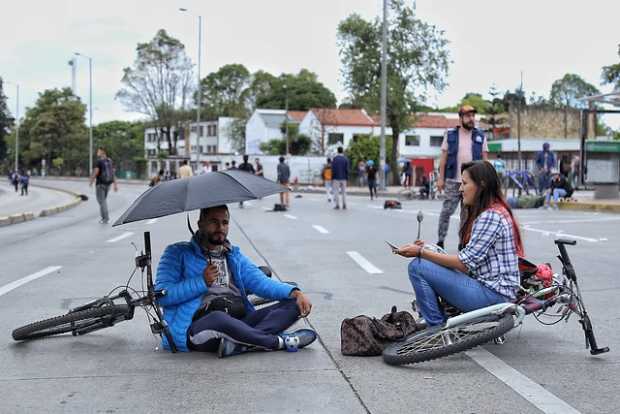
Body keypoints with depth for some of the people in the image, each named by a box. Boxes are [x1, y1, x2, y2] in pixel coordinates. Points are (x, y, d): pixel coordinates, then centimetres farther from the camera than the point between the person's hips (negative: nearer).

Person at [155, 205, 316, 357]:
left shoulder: (235, 255, 25)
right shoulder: (178, 253, 10)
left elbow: (261, 282, 11)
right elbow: (161, 295, -2)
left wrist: (295, 292, -7)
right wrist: (202, 282, -8)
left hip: (240, 321, 5)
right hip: (200, 327, -5)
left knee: (293, 304, -13)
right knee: (218, 318, -40)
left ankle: (239, 344, -36)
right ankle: (280, 341, -23)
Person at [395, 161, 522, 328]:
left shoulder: (491, 216, -16)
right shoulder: (492, 212, 17)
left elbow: (466, 262, -18)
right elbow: (470, 259, 13)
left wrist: (421, 253, -14)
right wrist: (427, 249, 6)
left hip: (493, 293, -11)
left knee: (417, 267, -14)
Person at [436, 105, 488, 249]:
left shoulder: (480, 136, 7)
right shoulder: (450, 135, 3)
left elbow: (484, 159, 8)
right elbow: (443, 157, 3)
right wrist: (441, 178, -3)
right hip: (453, 181, -2)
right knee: (446, 211, -4)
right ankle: (440, 241, 3)